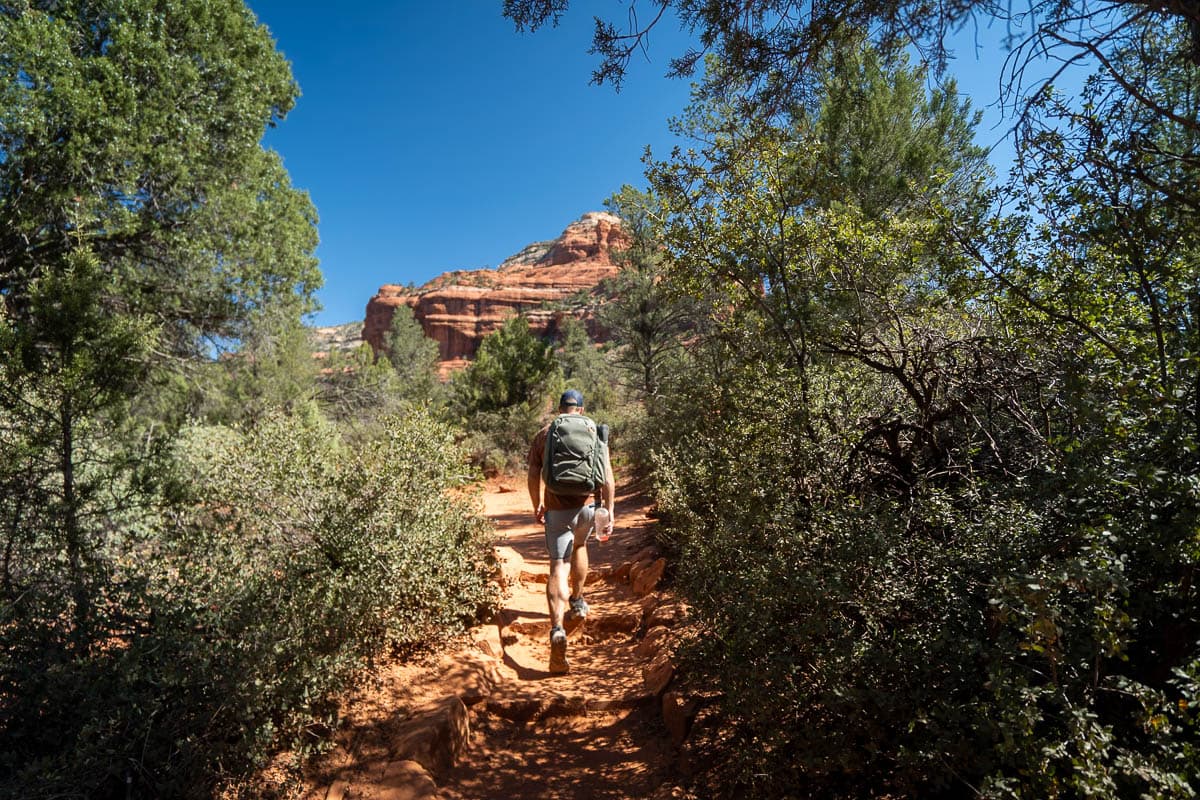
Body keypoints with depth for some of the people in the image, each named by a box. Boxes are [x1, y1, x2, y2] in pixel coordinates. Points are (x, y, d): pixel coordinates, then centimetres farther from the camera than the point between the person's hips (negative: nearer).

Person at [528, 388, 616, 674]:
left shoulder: (543, 435, 4)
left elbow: (533, 476, 5)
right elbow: (607, 476, -3)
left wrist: (537, 506, 19)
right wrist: (609, 511, -1)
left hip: (557, 509, -2)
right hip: (587, 505, 2)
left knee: (559, 567, -3)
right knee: (579, 546, 30)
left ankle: (557, 627, -20)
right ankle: (577, 602, 43)